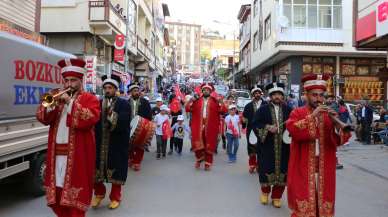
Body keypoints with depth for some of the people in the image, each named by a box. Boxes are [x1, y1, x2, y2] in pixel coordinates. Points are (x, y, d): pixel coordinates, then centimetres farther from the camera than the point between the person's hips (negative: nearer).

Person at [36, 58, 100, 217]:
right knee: (58, 190, 14)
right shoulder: (57, 97, 17)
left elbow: (90, 119, -18)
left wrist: (70, 102, -19)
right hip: (56, 153, 6)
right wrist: (51, 104, -11)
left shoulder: (90, 99, 0)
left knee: (74, 197, -1)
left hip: (78, 154, -5)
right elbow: (42, 118, 7)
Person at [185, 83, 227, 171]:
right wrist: (191, 101, -10)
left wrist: (220, 102, -16)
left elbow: (224, 111, -3)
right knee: (197, 144, 0)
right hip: (198, 126, 1)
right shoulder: (196, 100, 10)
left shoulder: (215, 101, 6)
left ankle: (208, 163, 16)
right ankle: (199, 158, 25)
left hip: (210, 127, -1)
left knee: (209, 145, 4)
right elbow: (187, 109, 4)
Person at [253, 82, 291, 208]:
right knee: (266, 169, 5)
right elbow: (255, 124, -3)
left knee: (282, 170, 6)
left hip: (283, 147, 2)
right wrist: (267, 127, -17)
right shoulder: (263, 109, 2)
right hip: (267, 146, -1)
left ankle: (276, 196, 23)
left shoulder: (288, 110, 5)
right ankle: (265, 191, 32)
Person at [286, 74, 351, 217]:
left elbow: (341, 140, -3)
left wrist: (336, 123, -20)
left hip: (324, 170, 3)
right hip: (303, 170, -3)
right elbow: (292, 130, -20)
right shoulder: (297, 113, 0)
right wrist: (312, 116, -24)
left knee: (324, 205, 11)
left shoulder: (329, 114, 9)